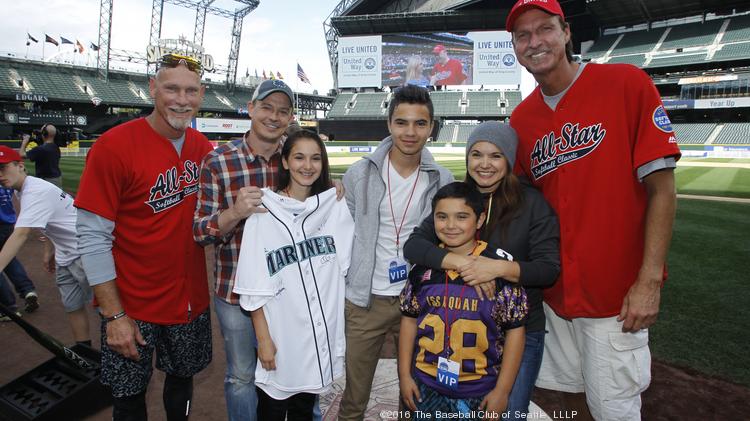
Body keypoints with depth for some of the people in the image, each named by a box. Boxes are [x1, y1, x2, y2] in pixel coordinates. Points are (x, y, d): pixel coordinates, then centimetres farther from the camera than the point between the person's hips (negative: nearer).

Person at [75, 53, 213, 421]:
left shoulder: (202, 147, -1)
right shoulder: (114, 145, -16)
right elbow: (93, 237, -15)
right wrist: (114, 315, -15)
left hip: (191, 299, 4)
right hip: (132, 306, -4)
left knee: (182, 379, 22)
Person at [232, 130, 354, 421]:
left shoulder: (335, 207, -2)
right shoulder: (264, 213, -11)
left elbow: (347, 265, 8)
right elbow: (253, 288, -9)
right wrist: (263, 339, -9)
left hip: (322, 330, 3)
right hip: (280, 331, -2)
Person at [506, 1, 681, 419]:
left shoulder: (627, 83, -9)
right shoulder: (521, 119, 5)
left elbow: (661, 186, -11)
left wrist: (649, 280, -15)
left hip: (616, 289, -4)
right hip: (555, 288, 5)